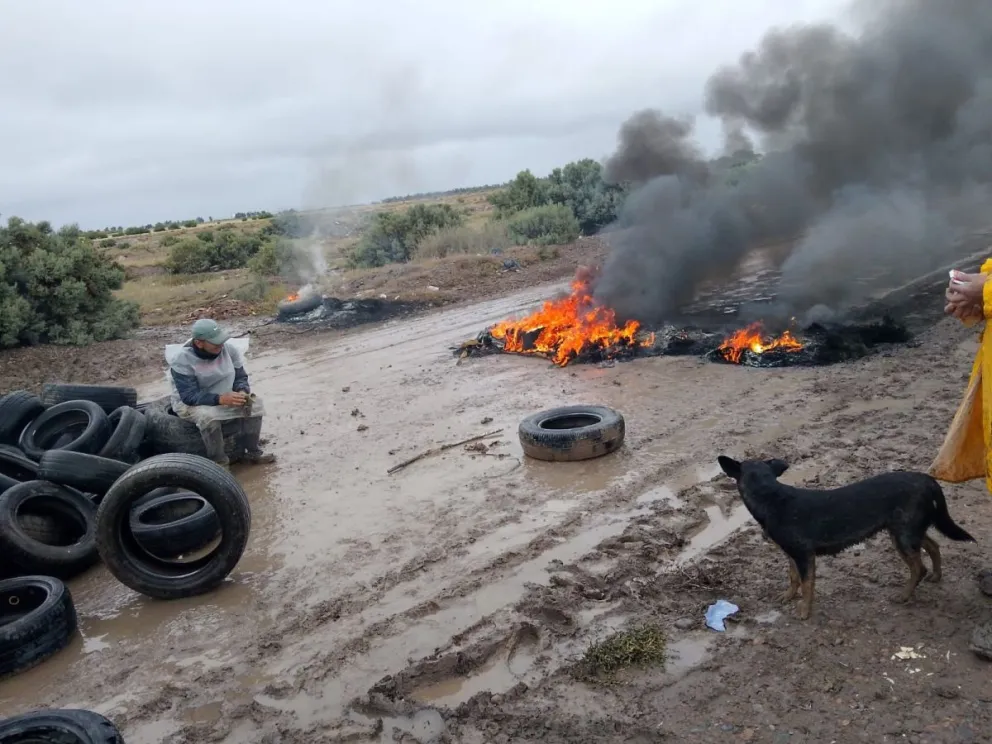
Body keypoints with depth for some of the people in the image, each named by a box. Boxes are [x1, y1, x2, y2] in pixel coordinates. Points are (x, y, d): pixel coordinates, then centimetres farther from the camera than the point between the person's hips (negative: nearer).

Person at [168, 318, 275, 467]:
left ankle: (253, 452, -2)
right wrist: (220, 399, -41)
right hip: (190, 404, -5)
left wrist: (242, 392, -24)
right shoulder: (182, 361, -24)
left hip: (224, 397, 5)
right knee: (208, 416, -38)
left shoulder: (228, 349, -9)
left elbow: (240, 377, 0)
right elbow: (189, 396, -29)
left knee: (254, 404, -16)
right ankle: (219, 462, -21)